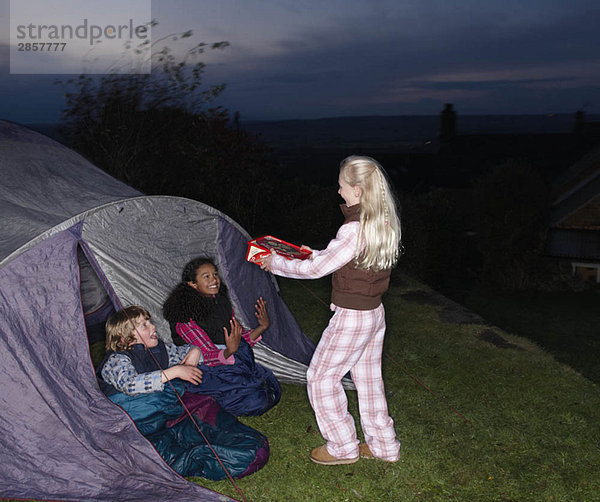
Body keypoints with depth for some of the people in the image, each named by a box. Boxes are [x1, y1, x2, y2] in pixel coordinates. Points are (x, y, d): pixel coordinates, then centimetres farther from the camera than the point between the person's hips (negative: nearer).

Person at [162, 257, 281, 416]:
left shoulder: (222, 302, 4)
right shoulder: (185, 318, -17)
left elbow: (241, 338, 11)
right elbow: (207, 355, -19)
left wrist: (262, 327, -7)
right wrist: (229, 351, -41)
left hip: (236, 363, 7)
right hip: (210, 372, -6)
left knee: (273, 391, -7)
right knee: (254, 401, -21)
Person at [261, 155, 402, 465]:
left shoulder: (354, 230, -26)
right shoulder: (384, 224, 2)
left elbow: (317, 269, -19)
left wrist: (276, 263, -5)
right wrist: (316, 255, 18)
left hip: (350, 318, -9)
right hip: (375, 313, 9)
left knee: (321, 378, 8)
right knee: (368, 378, 21)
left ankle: (343, 447, 20)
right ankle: (383, 445, 34)